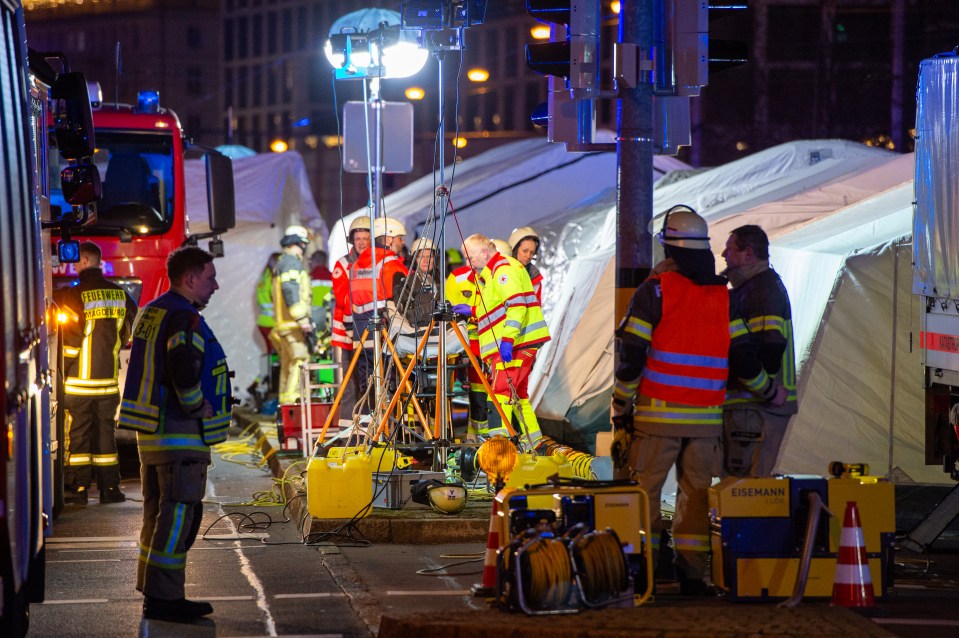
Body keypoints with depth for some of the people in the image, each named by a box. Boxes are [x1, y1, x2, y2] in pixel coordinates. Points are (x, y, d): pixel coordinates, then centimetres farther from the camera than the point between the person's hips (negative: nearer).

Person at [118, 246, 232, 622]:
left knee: (159, 513, 15)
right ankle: (163, 597, -9)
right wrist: (199, 408, -14)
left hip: (150, 431, 10)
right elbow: (183, 371, -29)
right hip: (181, 435, -10)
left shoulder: (149, 313, 16)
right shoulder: (184, 319, -16)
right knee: (178, 515, -8)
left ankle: (155, 593, 20)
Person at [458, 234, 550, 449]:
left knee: (501, 389, -15)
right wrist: (472, 310, 17)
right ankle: (532, 442, 18)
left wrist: (508, 338, -28)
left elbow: (516, 305, -22)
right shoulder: (491, 273, 23)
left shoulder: (504, 268, -10)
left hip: (515, 343, -11)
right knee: (517, 392, 14)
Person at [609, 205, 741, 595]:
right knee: (697, 492, 9)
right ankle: (691, 571, 7)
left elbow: (630, 355, -8)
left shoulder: (655, 290, -5)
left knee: (643, 490, 3)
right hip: (707, 417, 3)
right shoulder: (724, 296, 8)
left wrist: (620, 409, -1)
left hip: (657, 415, -3)